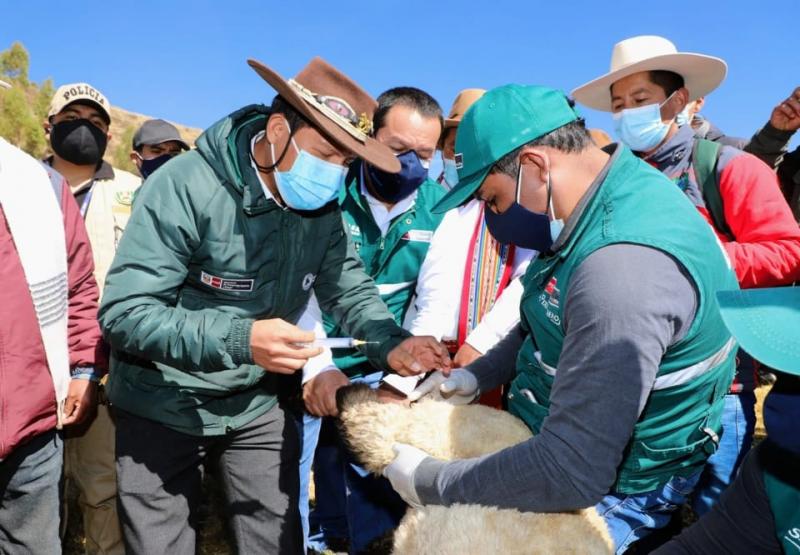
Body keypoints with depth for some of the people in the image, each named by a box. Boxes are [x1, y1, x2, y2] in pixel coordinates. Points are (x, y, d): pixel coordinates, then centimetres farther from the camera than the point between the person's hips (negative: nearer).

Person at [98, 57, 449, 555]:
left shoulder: (323, 207, -6)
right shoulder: (186, 187, -25)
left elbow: (349, 288, -3)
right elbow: (124, 314, -27)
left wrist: (391, 344, -24)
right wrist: (239, 339, -40)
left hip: (261, 405, 5)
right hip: (165, 408, -4)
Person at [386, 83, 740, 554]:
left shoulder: (624, 266, -35)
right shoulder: (606, 198, -4)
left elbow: (570, 475, -33)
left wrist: (431, 483, -22)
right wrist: (477, 374, 2)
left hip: (603, 490, -8)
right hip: (559, 430, 9)